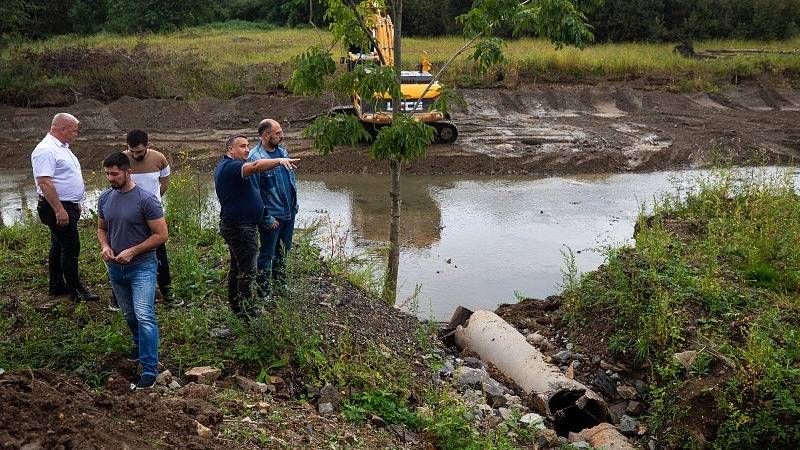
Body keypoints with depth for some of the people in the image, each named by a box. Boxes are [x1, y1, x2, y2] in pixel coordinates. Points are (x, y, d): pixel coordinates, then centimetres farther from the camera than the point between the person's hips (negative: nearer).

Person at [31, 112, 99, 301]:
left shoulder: (62, 148, 14)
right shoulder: (46, 150, -19)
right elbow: (44, 182, -26)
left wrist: (75, 205, 24)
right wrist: (59, 210, -28)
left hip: (67, 206, 10)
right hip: (58, 208, -10)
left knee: (59, 247, 17)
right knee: (71, 248, -6)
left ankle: (56, 285, 26)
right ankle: (75, 289, 1)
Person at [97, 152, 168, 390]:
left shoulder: (145, 199, -16)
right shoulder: (105, 198, 3)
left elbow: (161, 235, -14)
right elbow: (101, 228, 18)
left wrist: (132, 251, -19)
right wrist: (104, 246, -4)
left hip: (142, 266, -6)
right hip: (115, 268, 6)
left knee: (144, 317, -17)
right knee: (129, 315, 19)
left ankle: (149, 370, -14)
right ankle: (140, 346, 45)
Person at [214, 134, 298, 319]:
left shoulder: (225, 166, 15)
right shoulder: (230, 166, -21)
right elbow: (256, 166, -39)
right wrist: (279, 160, -45)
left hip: (234, 225, 11)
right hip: (240, 226, -11)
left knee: (237, 266, 19)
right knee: (247, 269, -5)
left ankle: (235, 304, 29)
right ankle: (246, 311, 1)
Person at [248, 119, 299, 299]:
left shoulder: (282, 151, 7)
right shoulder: (255, 158, -19)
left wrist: (294, 204, 15)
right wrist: (267, 218, -19)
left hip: (289, 213, 8)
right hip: (272, 216, -8)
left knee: (283, 251, 20)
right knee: (267, 254, 4)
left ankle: (281, 283, 36)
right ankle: (264, 293, 14)